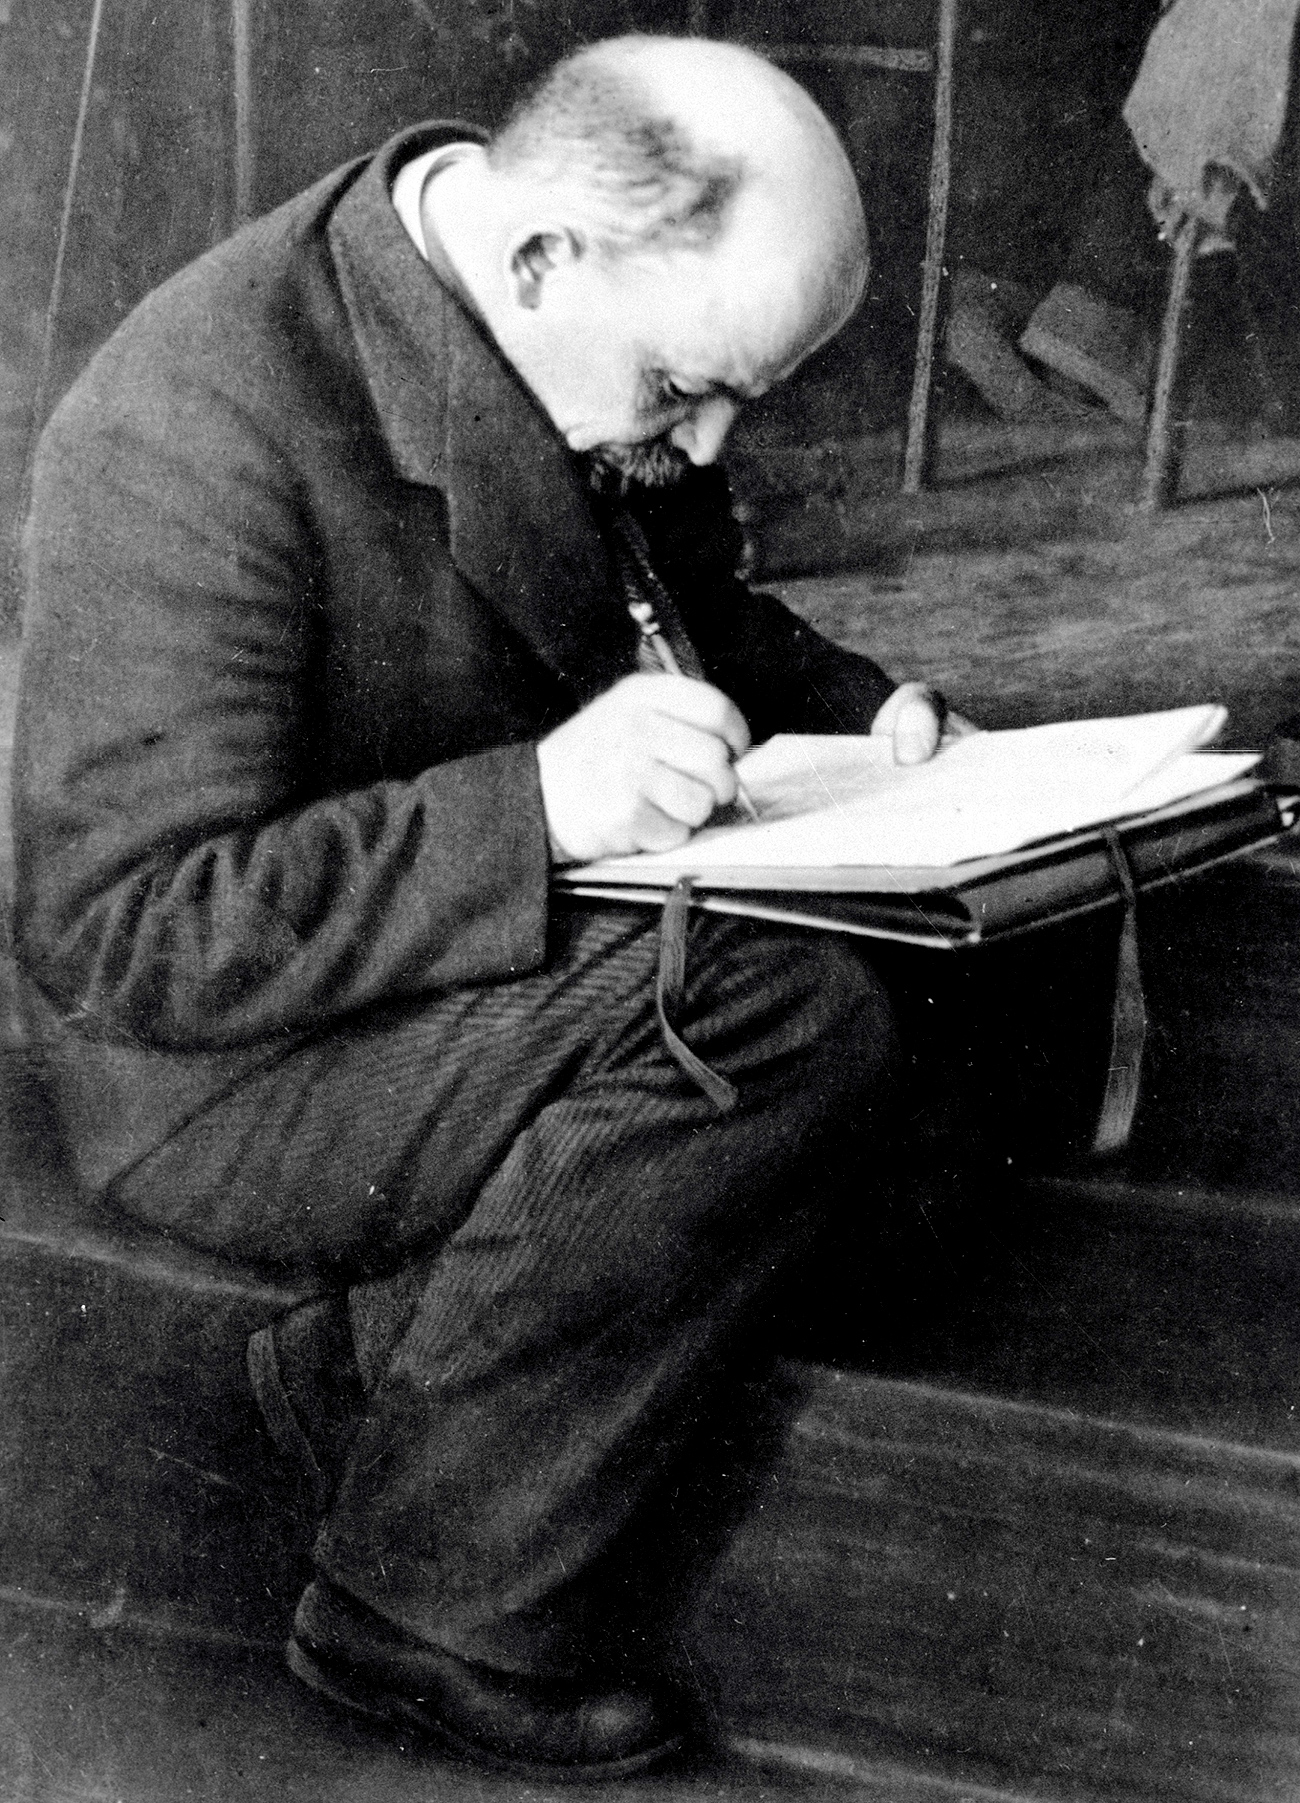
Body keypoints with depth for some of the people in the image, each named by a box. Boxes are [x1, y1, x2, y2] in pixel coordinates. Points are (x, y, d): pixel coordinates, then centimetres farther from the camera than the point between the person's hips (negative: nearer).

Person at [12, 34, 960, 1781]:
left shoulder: (595, 353, 0)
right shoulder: (196, 436, -25)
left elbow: (701, 617, 18)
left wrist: (857, 715, -4)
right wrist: (534, 805, -34)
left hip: (525, 949, 9)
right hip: (221, 1065, -9)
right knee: (773, 1020, -28)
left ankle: (392, 1358, -2)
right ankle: (442, 1604, -10)